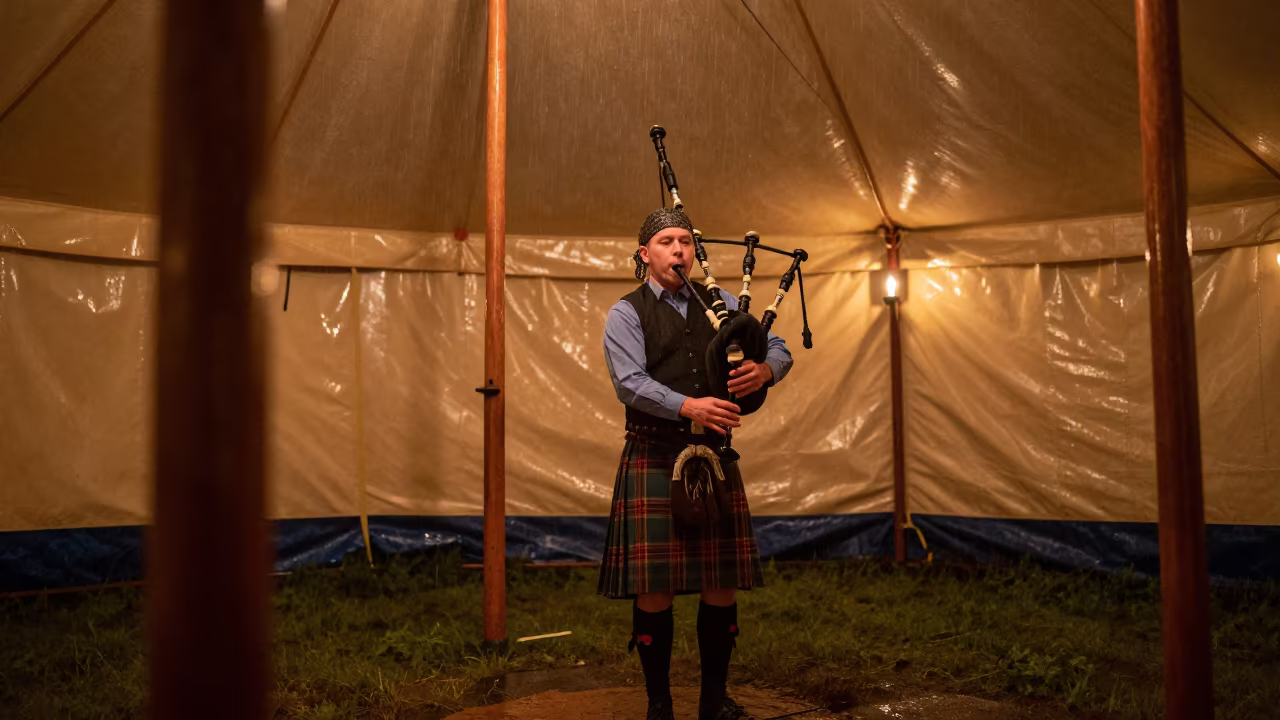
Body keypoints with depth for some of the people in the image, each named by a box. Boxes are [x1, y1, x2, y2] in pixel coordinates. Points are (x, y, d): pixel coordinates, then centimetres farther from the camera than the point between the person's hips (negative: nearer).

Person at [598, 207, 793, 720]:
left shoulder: (720, 304, 13)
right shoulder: (626, 315, 0)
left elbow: (779, 348, 11)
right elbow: (630, 383, -14)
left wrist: (764, 370, -13)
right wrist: (689, 406, -28)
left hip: (715, 460, 4)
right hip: (653, 461, -4)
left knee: (722, 584, 8)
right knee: (654, 588, 0)